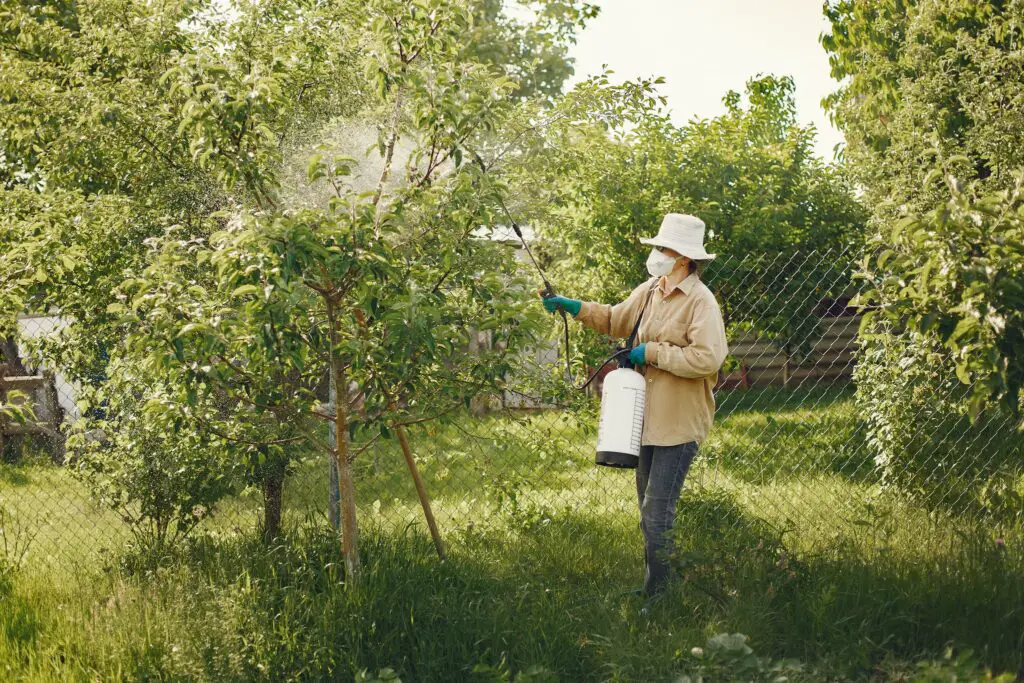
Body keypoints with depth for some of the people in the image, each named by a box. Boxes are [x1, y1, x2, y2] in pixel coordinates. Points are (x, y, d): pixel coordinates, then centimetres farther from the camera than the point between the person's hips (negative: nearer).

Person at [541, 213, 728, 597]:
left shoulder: (701, 301, -15)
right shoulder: (650, 291, 10)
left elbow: (707, 359, -26)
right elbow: (615, 320, 26)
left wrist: (652, 353, -19)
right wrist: (573, 307, 17)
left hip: (680, 423, -9)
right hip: (649, 417, 9)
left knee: (658, 512, -10)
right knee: (648, 506, 17)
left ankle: (659, 594, -1)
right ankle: (652, 586, 29)